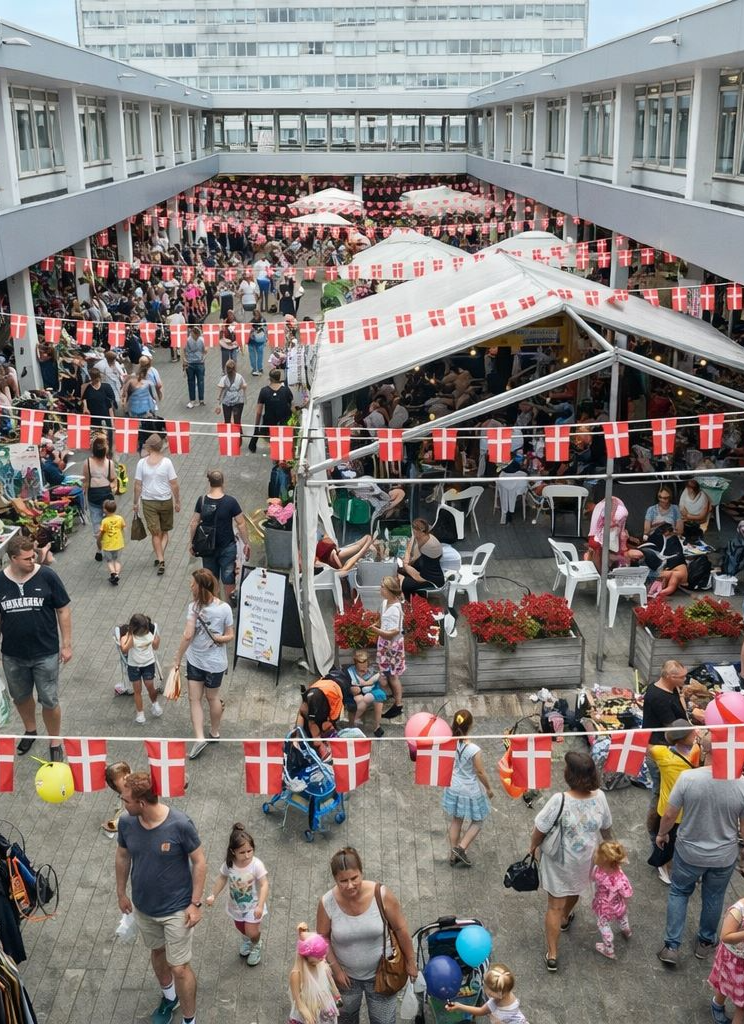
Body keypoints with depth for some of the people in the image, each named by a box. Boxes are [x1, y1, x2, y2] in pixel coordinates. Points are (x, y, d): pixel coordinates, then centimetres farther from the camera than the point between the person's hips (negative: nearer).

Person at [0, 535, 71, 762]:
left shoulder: (47, 576, -13)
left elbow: (63, 610, -5)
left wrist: (66, 644, -5)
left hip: (46, 653, -2)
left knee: (49, 701, 5)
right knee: (20, 697, 22)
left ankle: (55, 742, 26)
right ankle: (30, 730, 48)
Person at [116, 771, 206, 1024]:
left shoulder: (180, 824, -30)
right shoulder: (126, 822, -17)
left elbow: (199, 861, -17)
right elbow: (122, 856, 2)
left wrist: (195, 903, -15)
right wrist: (121, 893, 11)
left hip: (176, 909, -5)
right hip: (143, 906, 5)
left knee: (179, 968, 3)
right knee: (157, 952, 27)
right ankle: (169, 997, 54)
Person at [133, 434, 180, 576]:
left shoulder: (142, 463, -9)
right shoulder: (166, 462, -11)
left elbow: (138, 485, -5)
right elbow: (174, 484, -9)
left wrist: (135, 503, 7)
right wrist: (177, 502, 3)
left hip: (148, 502, 0)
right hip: (166, 501, 0)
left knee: (155, 532, 9)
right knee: (165, 531, 17)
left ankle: (160, 559, 7)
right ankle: (161, 555, 0)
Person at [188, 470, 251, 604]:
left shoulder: (202, 501, -8)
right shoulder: (230, 501, -16)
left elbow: (194, 523, -2)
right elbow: (241, 524, -12)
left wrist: (191, 542, 10)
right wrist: (246, 543, -2)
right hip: (227, 547, -2)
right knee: (228, 579, 11)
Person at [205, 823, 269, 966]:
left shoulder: (256, 864, -32)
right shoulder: (229, 864, -22)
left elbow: (264, 885, -29)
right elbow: (222, 879, -4)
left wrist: (260, 906, -35)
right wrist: (213, 895, -8)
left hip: (253, 905, -3)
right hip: (236, 905, 4)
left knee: (252, 933, -3)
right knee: (241, 929, 24)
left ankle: (256, 946, 34)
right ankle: (246, 940, 60)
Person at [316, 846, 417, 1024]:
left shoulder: (381, 895, -27)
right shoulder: (327, 903, -25)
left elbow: (400, 929, -13)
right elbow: (323, 938, -7)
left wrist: (410, 961, -4)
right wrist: (335, 969, -7)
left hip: (380, 974, -1)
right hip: (346, 975, 1)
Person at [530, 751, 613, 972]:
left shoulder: (560, 800, -32)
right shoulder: (599, 797, -19)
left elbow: (540, 829, -20)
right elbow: (606, 828, -1)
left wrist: (533, 846, 1)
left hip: (559, 862, -4)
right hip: (584, 861, 4)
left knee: (555, 906, 10)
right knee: (574, 891, 32)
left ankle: (552, 955, 16)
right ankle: (565, 919, 59)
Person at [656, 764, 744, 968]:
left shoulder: (688, 778, -25)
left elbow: (669, 815, -12)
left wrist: (662, 834, 7)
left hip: (688, 852, 0)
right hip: (724, 857, 1)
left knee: (679, 892, 23)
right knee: (713, 897, 25)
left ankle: (671, 946, 24)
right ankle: (705, 942, 45)